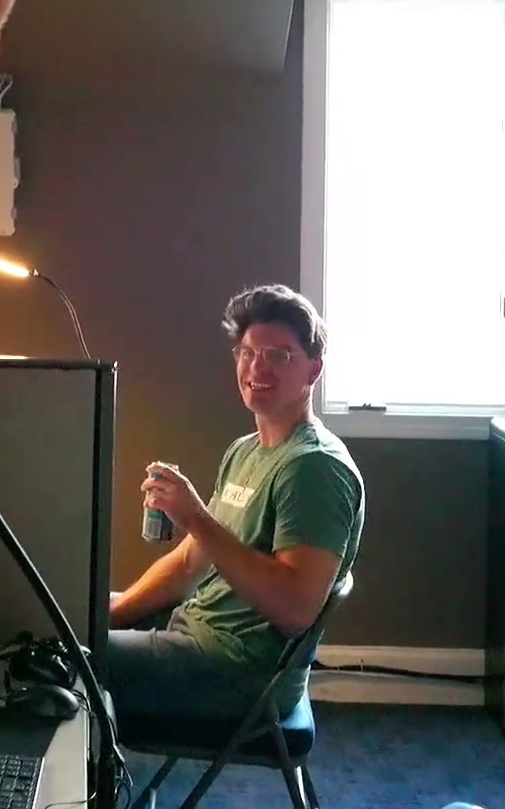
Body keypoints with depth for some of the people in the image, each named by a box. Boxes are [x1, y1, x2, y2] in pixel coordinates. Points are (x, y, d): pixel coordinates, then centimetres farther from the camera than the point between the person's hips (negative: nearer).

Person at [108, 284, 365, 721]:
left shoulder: (316, 465, -19)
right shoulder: (243, 451, 12)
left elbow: (296, 608, -28)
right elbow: (189, 562, 15)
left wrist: (198, 520, -29)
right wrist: (107, 615, 4)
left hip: (243, 671, -9)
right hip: (193, 626, 10)